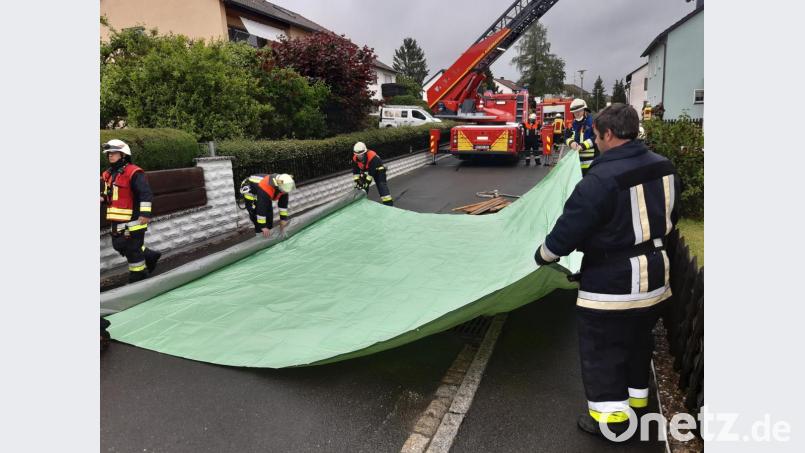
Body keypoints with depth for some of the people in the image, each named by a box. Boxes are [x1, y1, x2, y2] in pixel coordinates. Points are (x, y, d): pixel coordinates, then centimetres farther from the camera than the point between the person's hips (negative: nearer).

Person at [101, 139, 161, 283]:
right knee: (119, 245, 18)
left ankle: (138, 275, 14)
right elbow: (107, 194, 24)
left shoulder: (134, 173, -14)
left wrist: (145, 213, -26)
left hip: (133, 219, -9)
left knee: (132, 249, -1)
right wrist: (102, 198, 1)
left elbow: (145, 194, -20)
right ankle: (150, 256, 33)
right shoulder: (107, 174, 13)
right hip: (117, 220, 9)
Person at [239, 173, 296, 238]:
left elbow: (283, 203, -9)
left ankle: (268, 232, 14)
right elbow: (261, 208, -40)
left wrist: (283, 218, -5)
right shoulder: (265, 188, -44)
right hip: (249, 190, -7)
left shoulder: (284, 186, -22)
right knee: (256, 212, -17)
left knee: (269, 211, 2)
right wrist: (263, 226, -36)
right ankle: (260, 233, -7)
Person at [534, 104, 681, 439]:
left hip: (611, 283, -8)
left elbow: (567, 232, -20)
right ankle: (637, 397, 43)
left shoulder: (600, 180, -25)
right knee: (637, 341, 25)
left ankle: (611, 416, 20)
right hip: (655, 275, 8)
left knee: (601, 350, 9)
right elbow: (670, 218, 16)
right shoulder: (664, 168, 1)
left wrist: (542, 256, -1)